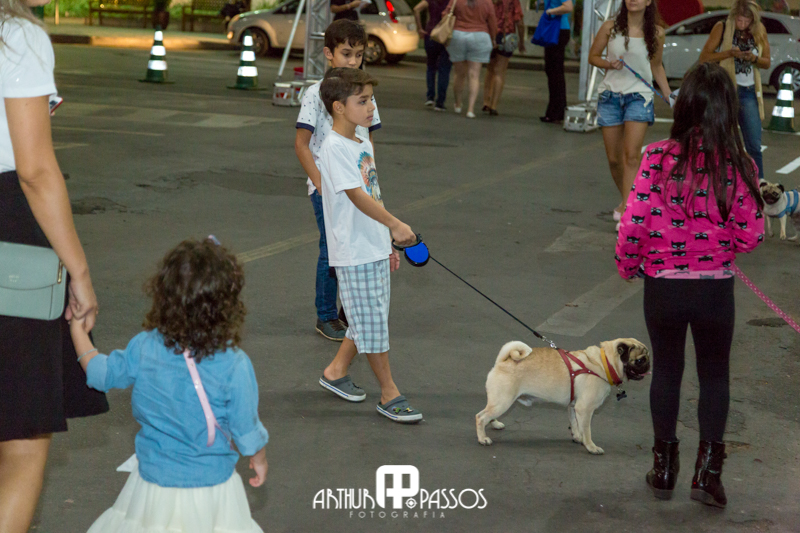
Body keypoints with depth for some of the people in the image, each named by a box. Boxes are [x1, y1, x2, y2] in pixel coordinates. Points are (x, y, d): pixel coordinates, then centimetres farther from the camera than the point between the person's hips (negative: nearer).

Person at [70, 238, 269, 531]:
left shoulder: (143, 348, -8)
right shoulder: (234, 366, -16)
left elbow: (99, 372, 11)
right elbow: (247, 433, -7)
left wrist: (77, 325, 26)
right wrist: (259, 460, 16)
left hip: (153, 484, 3)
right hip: (211, 489, -3)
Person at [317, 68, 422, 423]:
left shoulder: (364, 145, 12)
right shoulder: (334, 147, -16)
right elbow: (356, 195, -25)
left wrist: (388, 244, 19)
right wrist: (396, 226, -31)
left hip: (375, 249, 9)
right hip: (354, 252, -9)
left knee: (370, 319, 16)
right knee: (371, 322, -1)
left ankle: (336, 371, 33)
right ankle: (390, 394, 7)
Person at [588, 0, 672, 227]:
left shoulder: (656, 33, 0)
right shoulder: (610, 27, -1)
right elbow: (593, 56, 9)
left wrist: (670, 97, 9)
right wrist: (608, 64, -12)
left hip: (639, 96, -1)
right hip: (610, 95, 1)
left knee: (631, 155, -15)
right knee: (614, 159, 6)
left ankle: (626, 211, -17)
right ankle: (624, 198, 32)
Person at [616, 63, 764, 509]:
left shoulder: (659, 158, -15)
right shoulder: (739, 165, -13)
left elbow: (634, 223, -14)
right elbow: (751, 236, -10)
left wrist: (628, 266, 5)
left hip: (663, 284, 0)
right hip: (716, 288, 0)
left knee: (667, 370, 19)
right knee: (715, 375, 18)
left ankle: (664, 468, 28)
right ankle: (708, 468, 13)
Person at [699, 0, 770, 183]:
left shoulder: (759, 30, 5)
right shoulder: (722, 28, -4)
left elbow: (767, 63, 10)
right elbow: (704, 57, -7)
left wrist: (753, 58, -12)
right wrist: (730, 53, -19)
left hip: (749, 92, 3)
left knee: (754, 145, 0)